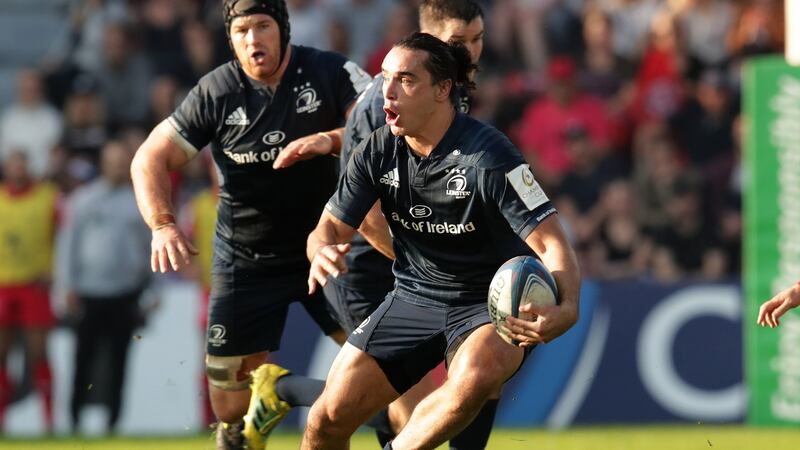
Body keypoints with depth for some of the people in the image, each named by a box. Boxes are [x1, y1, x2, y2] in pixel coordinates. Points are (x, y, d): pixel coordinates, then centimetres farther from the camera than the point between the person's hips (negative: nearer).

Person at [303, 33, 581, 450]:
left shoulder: (488, 155, -21)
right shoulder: (377, 153, -5)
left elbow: (551, 243, -24)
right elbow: (330, 228, 3)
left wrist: (566, 308, -45)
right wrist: (322, 252, -23)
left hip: (490, 305, -5)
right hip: (413, 298, 5)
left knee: (474, 376, -39)